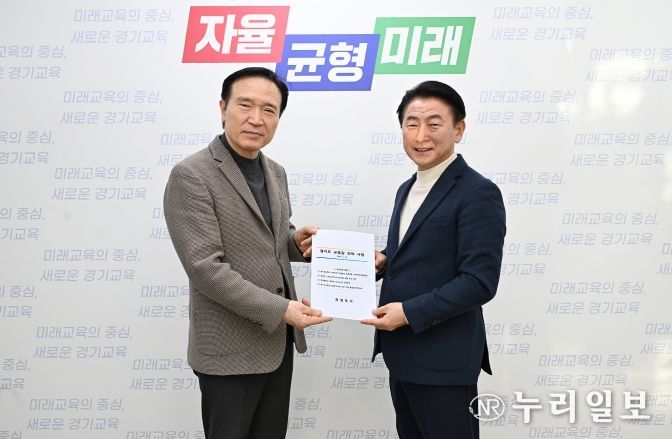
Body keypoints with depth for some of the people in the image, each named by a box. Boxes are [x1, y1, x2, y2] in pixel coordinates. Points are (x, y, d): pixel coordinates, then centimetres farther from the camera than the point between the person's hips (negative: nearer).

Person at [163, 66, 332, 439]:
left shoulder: (275, 173, 9)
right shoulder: (191, 176, -16)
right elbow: (206, 268, -22)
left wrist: (296, 242, -2)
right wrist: (280, 309, -22)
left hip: (278, 339, 7)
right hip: (231, 348, -7)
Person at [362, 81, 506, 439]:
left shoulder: (478, 193, -15)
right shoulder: (407, 189, 13)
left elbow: (479, 282, -20)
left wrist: (410, 312, -21)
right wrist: (383, 262, 0)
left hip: (443, 358, -8)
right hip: (401, 351, 9)